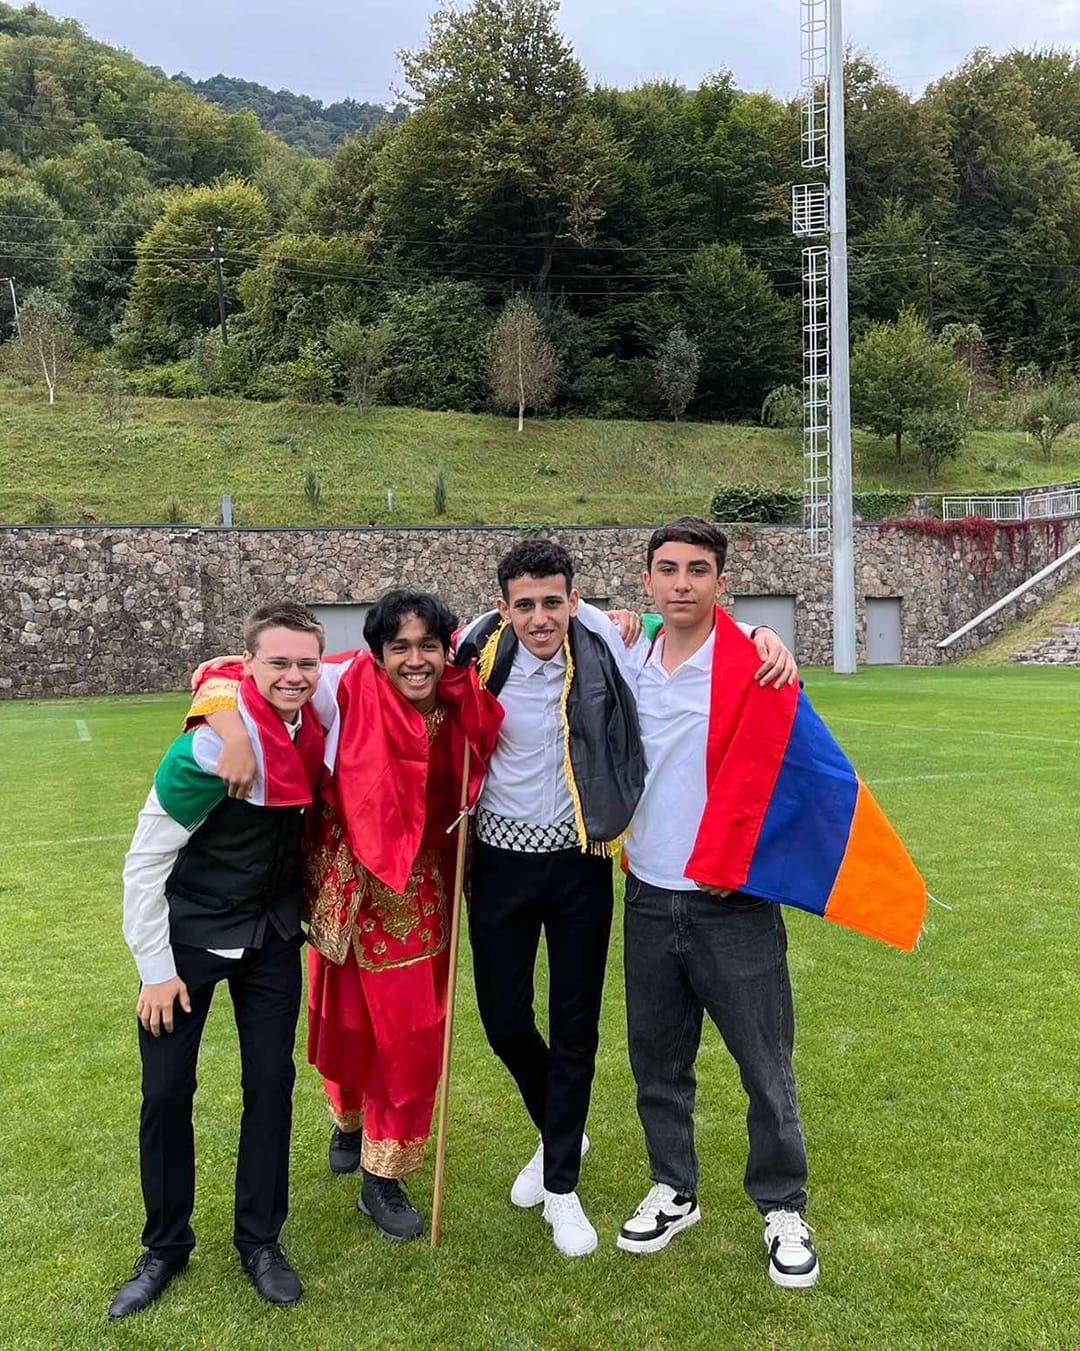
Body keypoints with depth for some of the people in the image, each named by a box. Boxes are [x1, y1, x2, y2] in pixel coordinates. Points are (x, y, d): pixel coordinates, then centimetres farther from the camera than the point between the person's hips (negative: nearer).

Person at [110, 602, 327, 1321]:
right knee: (167, 1092, 5)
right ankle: (166, 1246, 27)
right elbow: (146, 861, -18)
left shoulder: (316, 725, -9)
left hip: (273, 936, 4)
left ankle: (260, 1240, 26)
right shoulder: (212, 746, -26)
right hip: (190, 935, -4)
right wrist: (156, 969, -14)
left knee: (272, 1082, 7)